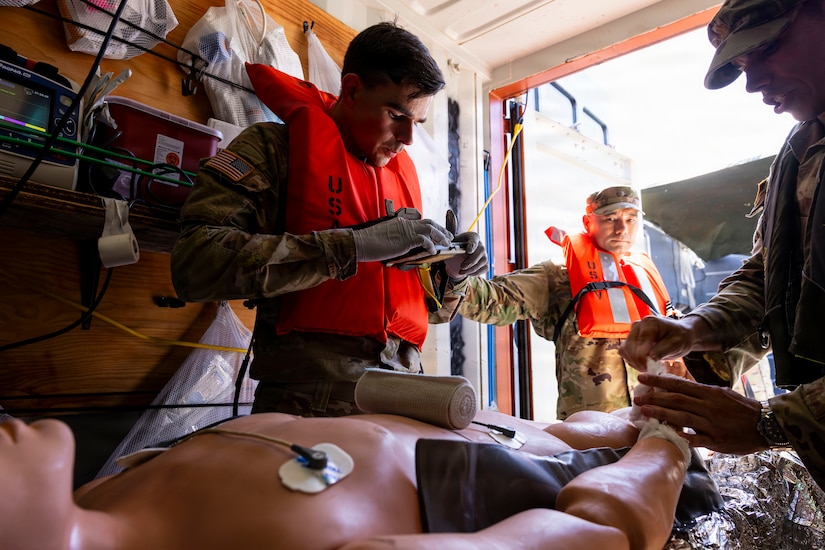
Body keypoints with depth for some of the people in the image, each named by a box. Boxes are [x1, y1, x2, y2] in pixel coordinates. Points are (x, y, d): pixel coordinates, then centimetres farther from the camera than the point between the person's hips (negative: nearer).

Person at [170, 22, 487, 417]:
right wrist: (355, 245, -21)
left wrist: (449, 275, -1)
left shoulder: (402, 174, 14)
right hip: (307, 398, -5)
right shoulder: (276, 146, -2)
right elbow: (195, 263, -18)